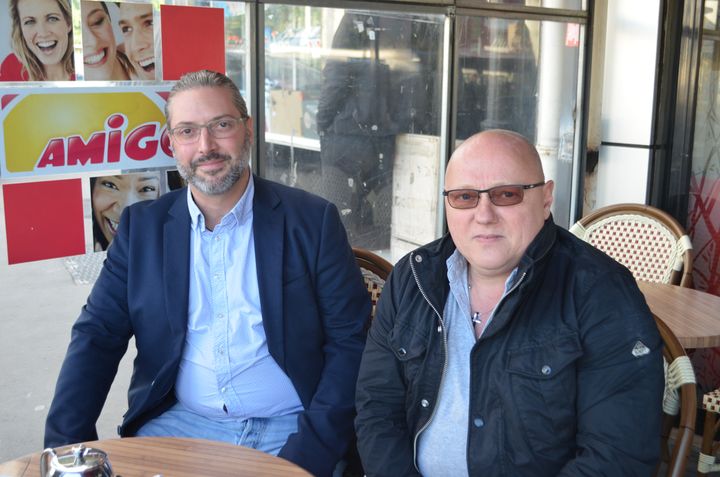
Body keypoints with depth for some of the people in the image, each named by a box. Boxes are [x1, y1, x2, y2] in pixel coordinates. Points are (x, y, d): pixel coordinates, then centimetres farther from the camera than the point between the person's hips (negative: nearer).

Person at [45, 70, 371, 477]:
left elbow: (351, 342, -5)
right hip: (178, 425, 2)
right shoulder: (142, 226, 4)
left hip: (290, 429, -1)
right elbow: (98, 336, 4)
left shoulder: (313, 221, -4)